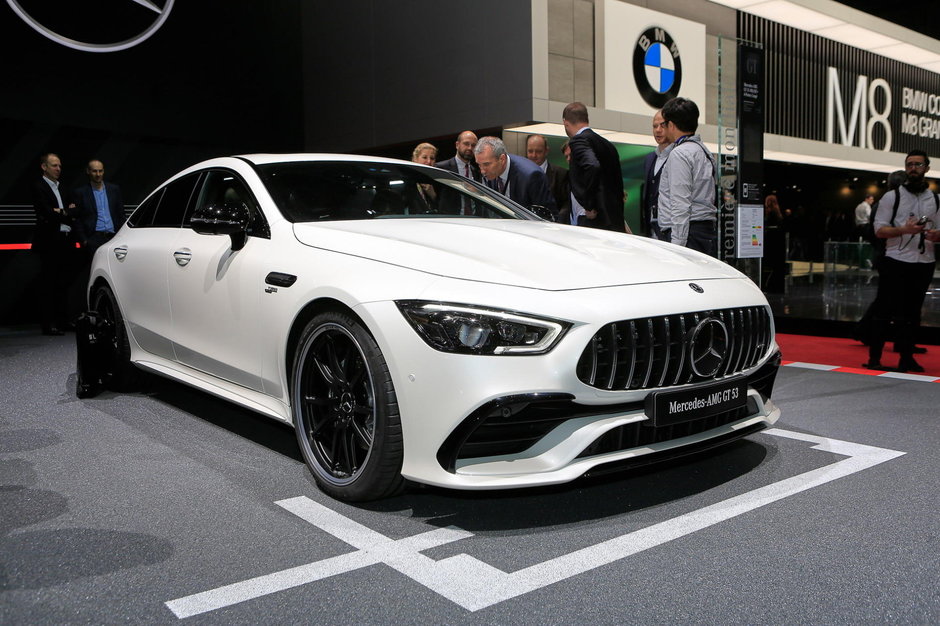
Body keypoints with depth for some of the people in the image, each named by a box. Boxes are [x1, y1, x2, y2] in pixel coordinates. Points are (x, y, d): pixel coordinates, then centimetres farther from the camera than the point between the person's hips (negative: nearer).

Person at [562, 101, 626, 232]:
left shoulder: (579, 140, -6)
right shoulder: (607, 144, 21)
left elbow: (593, 166, -27)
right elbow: (618, 184, 22)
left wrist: (590, 205, -17)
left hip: (591, 222, -9)